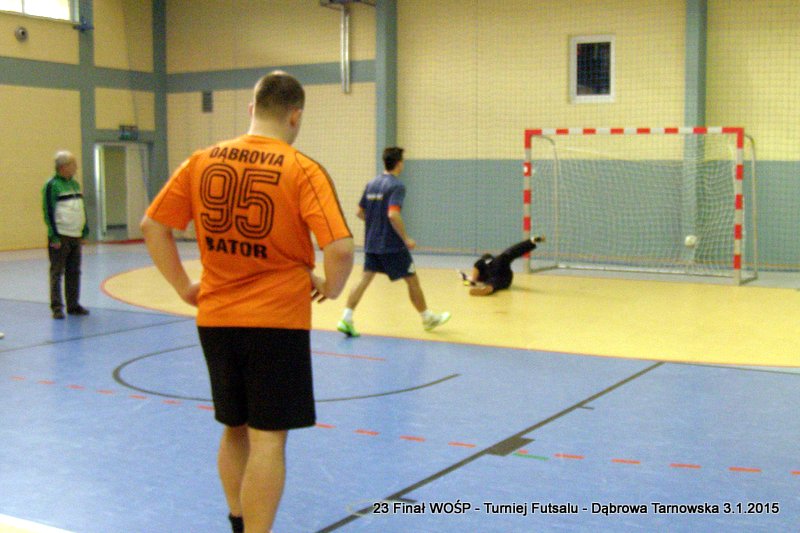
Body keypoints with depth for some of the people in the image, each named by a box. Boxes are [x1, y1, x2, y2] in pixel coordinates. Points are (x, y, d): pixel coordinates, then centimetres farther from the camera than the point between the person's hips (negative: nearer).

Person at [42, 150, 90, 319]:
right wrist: (54, 236, -16)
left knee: (74, 272, 10)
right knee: (57, 273, -2)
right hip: (60, 237, -7)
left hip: (76, 236, 7)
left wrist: (84, 231, 16)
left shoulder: (75, 184, 14)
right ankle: (57, 307, 1)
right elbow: (48, 212, -12)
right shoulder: (52, 185, -9)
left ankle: (73, 305, 18)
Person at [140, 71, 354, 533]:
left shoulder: (202, 162, 3)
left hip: (215, 318, 5)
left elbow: (153, 226, 6)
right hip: (277, 320, -5)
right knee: (267, 438, 2)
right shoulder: (303, 170, -11)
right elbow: (340, 249, -20)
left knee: (235, 429, 21)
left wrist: (184, 286, 12)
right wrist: (331, 287, -2)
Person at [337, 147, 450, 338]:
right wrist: (406, 239, -18)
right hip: (391, 245, -7)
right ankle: (428, 318, 22)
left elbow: (360, 213, 15)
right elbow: (393, 215, -26)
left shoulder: (371, 184, 9)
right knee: (412, 280, 8)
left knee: (365, 278, 3)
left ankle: (346, 319, -11)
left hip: (371, 243, 7)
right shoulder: (396, 186, -14)